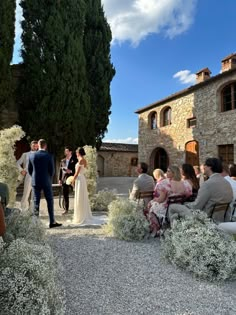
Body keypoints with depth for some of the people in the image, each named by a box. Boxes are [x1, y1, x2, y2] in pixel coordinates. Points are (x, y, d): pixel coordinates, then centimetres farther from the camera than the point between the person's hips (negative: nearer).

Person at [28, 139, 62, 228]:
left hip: (35, 182, 3)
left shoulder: (32, 156, -1)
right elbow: (52, 170, -6)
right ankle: (52, 222, 11)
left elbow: (29, 169, 6)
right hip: (46, 182, -2)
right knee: (50, 201, 7)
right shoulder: (49, 156, -8)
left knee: (36, 202, 8)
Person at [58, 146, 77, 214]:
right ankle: (66, 209, 18)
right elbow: (60, 170, 13)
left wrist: (71, 171, -18)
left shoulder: (75, 159, -2)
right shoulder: (62, 161, 13)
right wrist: (60, 179, 6)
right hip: (64, 179, 5)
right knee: (65, 195, 7)